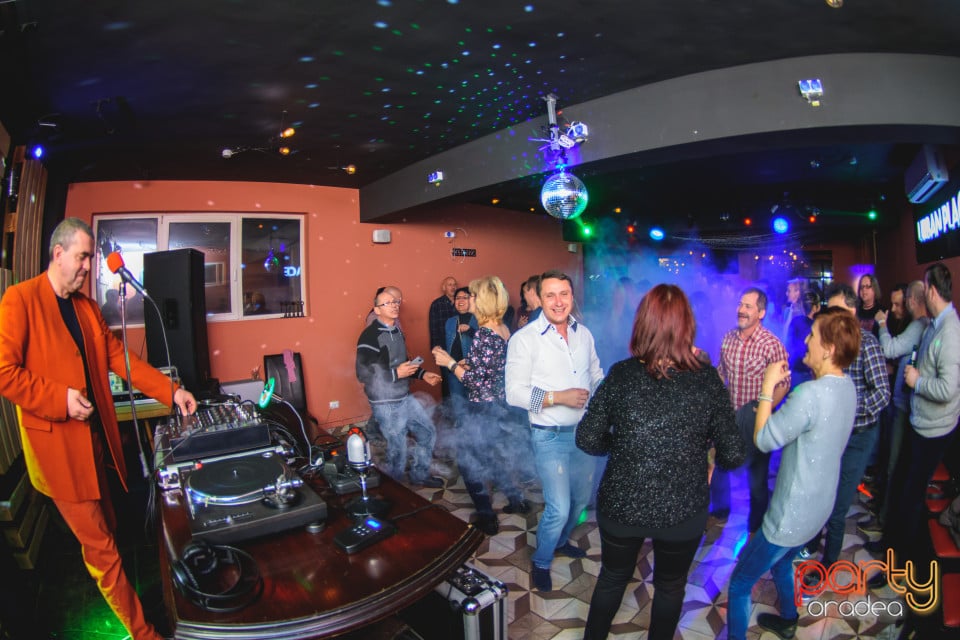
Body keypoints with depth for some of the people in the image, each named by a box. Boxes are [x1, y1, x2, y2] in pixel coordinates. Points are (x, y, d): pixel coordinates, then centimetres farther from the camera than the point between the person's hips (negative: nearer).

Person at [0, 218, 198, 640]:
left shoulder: (87, 307, 12)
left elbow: (119, 358, 10)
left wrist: (171, 391, 3)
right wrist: (60, 398, -20)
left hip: (95, 437, 7)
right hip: (57, 443, -7)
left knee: (105, 531, 18)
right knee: (100, 546, 1)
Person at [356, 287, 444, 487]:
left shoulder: (397, 331, 10)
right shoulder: (370, 336, -18)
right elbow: (363, 374, -23)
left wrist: (422, 374, 10)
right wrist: (396, 373, -24)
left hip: (406, 398, 9)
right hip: (386, 405, -8)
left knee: (428, 433, 17)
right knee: (398, 451, 1)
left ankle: (419, 475, 38)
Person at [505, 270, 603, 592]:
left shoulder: (584, 334, 2)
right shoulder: (524, 339, -14)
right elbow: (514, 392, -16)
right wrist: (559, 397, -24)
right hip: (550, 436, -6)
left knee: (581, 498, 20)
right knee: (559, 508, -6)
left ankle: (561, 541, 49)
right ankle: (541, 563, 22)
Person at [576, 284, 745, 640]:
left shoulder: (621, 375, -14)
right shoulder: (706, 379, -14)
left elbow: (587, 440, -10)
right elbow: (734, 456, -12)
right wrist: (699, 450, 8)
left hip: (620, 505, 1)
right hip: (683, 511, 0)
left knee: (612, 578, 27)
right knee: (670, 586, 27)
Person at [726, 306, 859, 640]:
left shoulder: (811, 394, -31)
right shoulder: (847, 386, -2)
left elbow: (763, 440, -23)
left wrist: (768, 387, -17)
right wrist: (781, 387, -5)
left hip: (792, 515, -9)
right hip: (820, 505, 10)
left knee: (740, 583, 5)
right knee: (781, 562, 34)